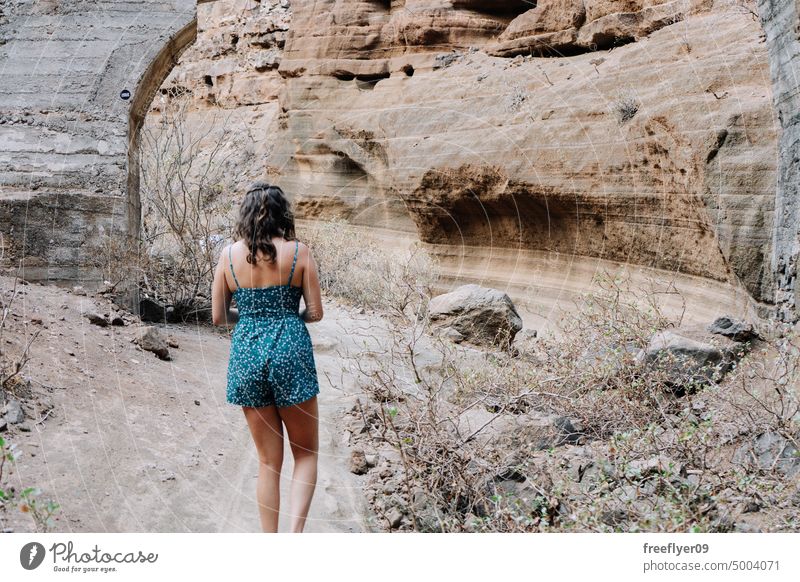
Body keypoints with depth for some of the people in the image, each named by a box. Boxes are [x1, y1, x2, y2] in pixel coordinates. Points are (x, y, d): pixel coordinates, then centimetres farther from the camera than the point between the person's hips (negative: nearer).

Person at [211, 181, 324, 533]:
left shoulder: (230, 254, 3)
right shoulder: (298, 252, -2)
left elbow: (218, 317, 6)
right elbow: (315, 313, -1)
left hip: (246, 354, 3)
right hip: (290, 350, -2)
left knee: (268, 461, 13)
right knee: (306, 453, 12)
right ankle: (296, 533, -6)